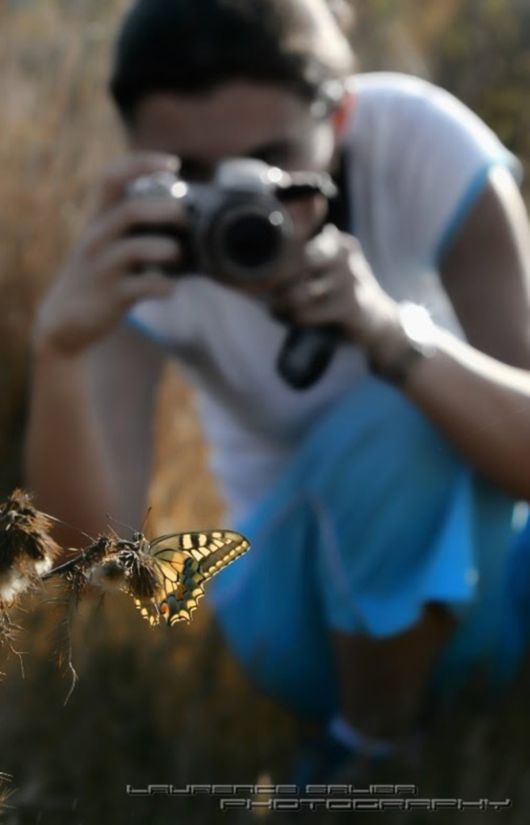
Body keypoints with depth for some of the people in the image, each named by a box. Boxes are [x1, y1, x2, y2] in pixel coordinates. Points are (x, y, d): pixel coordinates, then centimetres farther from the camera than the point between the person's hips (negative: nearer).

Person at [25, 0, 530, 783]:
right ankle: (370, 751, -11)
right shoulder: (147, 245, -21)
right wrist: (59, 347, -51)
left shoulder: (426, 145, -24)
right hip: (305, 587, -2)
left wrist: (392, 331, -49)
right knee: (382, 428, -32)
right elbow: (95, 537, -33)